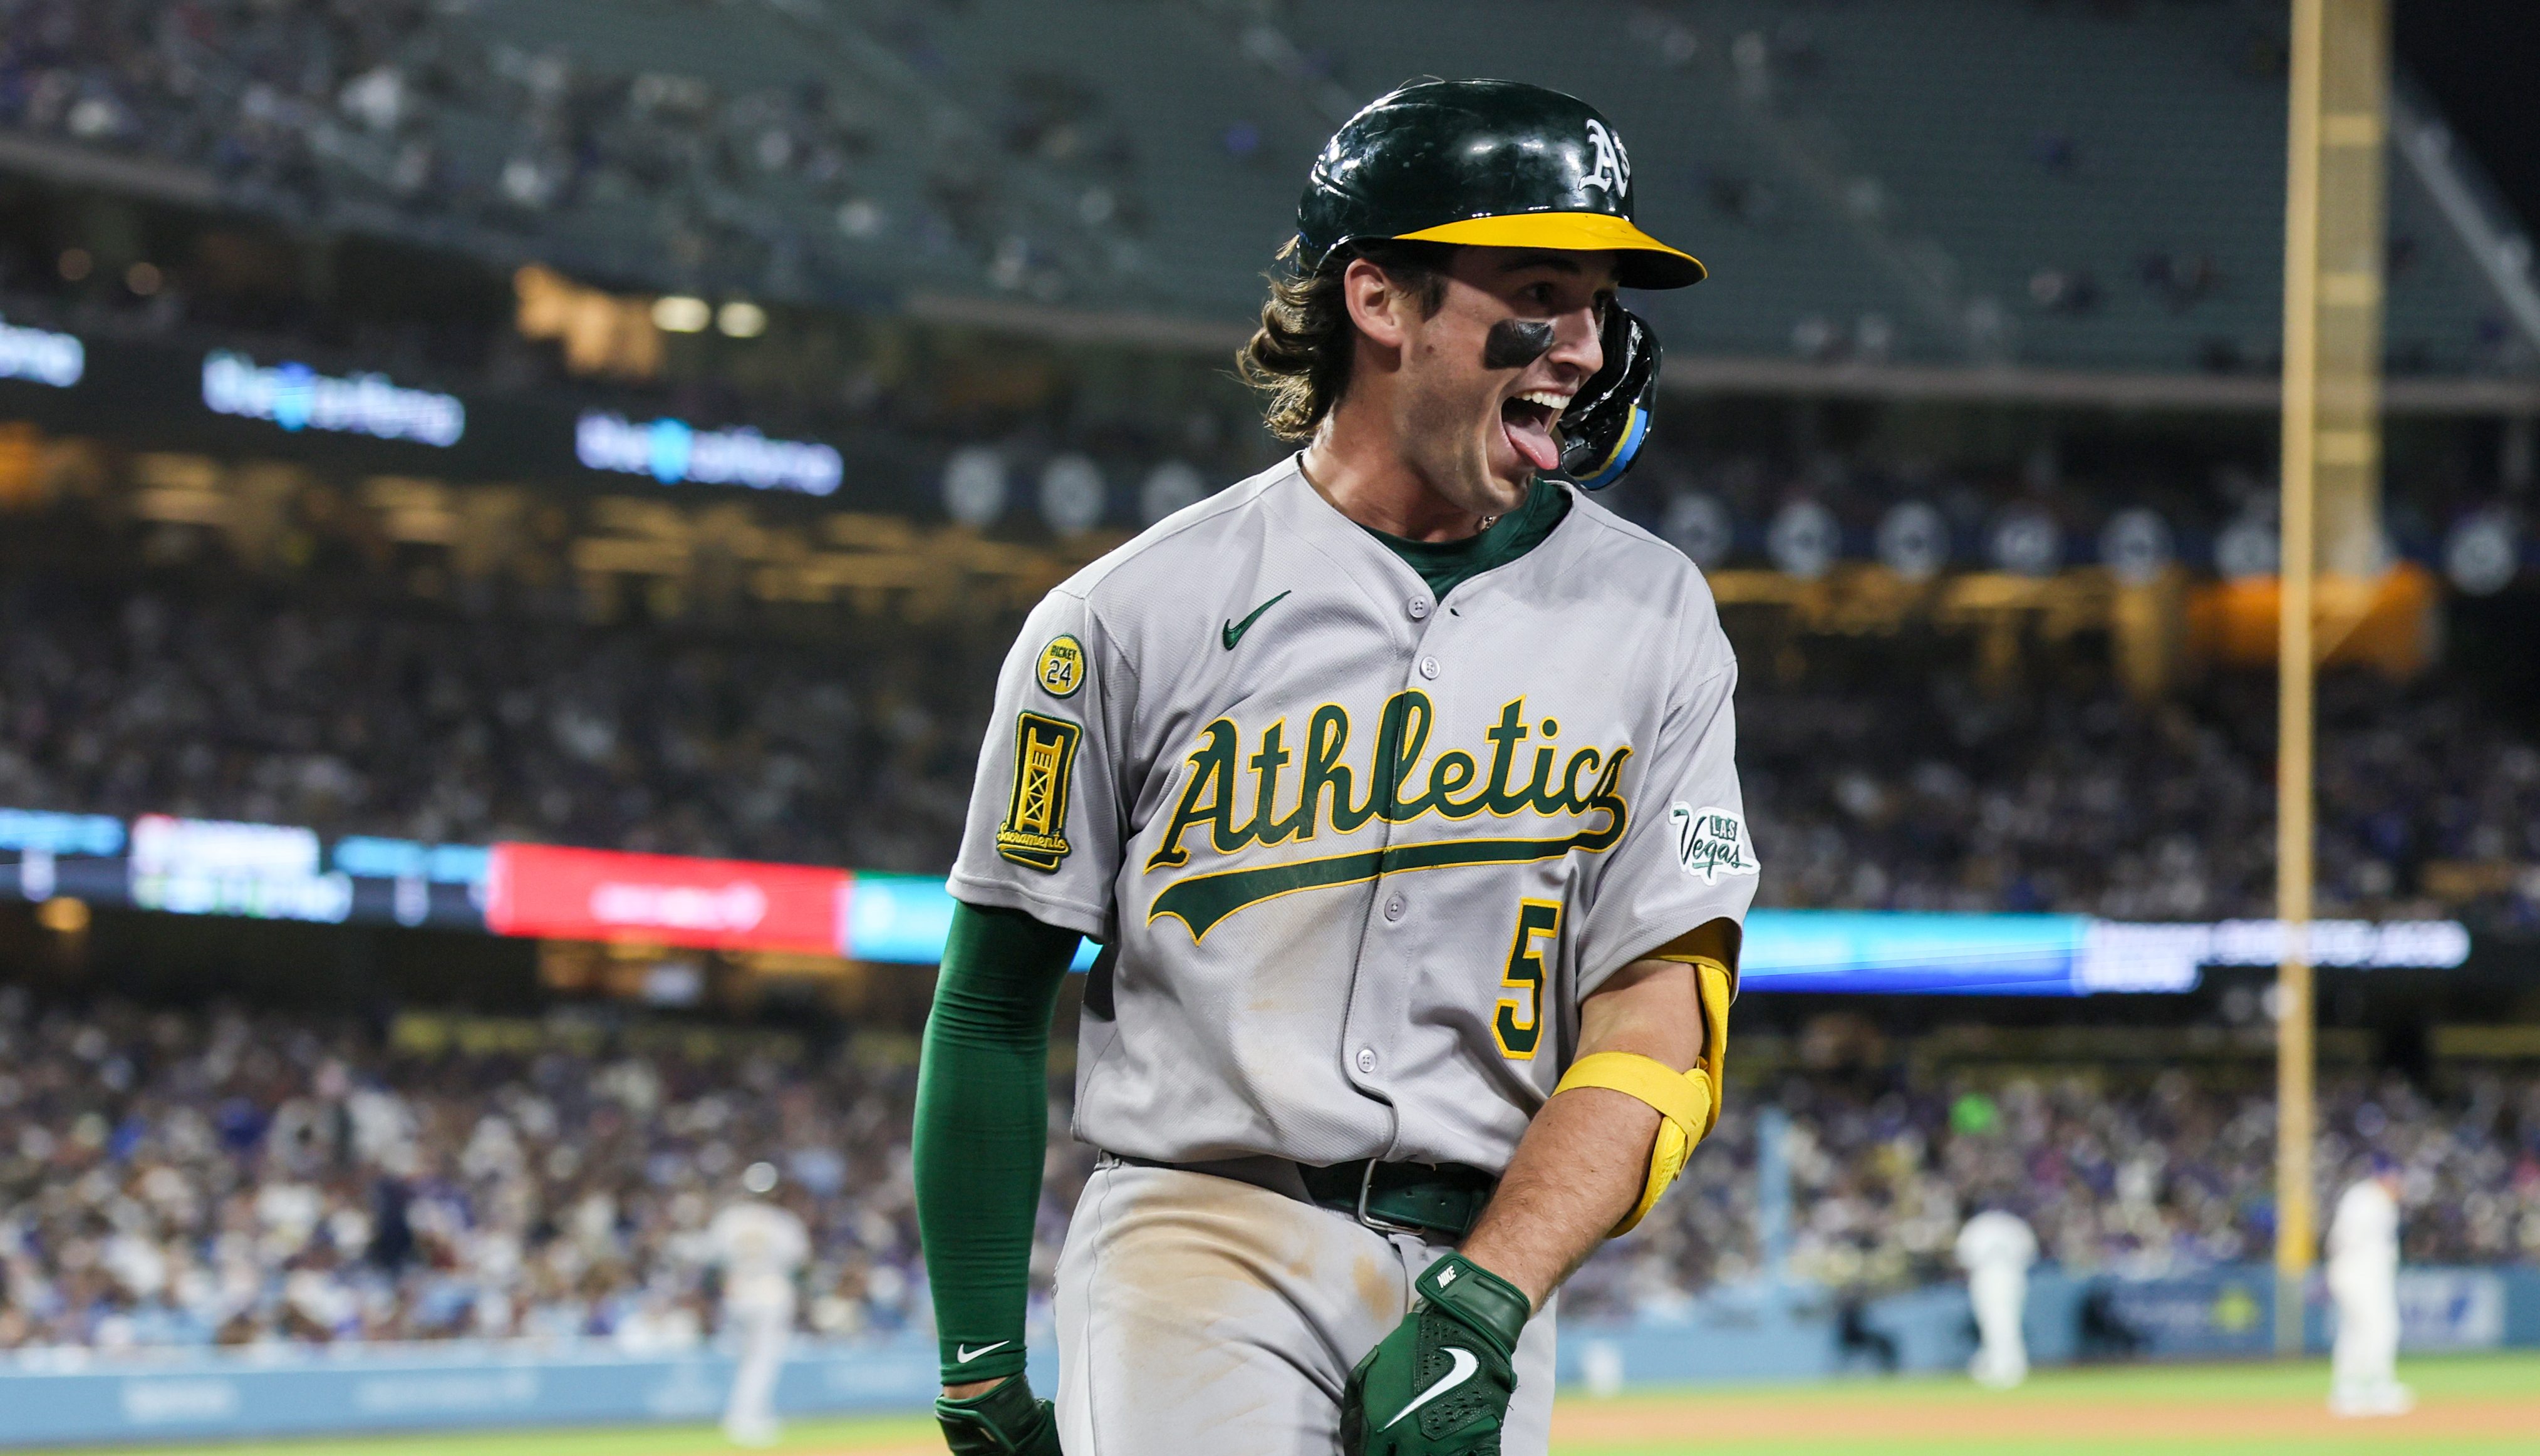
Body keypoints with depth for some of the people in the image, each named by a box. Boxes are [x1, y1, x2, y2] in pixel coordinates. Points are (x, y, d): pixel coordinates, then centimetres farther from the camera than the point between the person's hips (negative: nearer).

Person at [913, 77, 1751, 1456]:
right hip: (1201, 1235, -3)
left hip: (1489, 1260, 3)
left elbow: (1661, 1019, -2)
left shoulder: (1650, 617, 6)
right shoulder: (1139, 615, -1)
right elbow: (995, 1003, 5)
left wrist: (1481, 1309, -14)